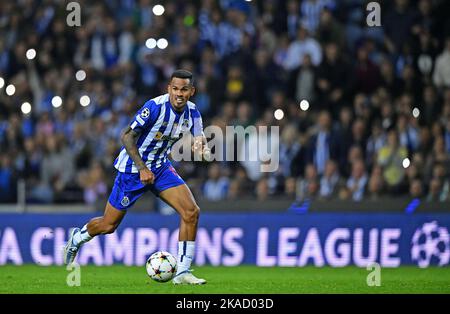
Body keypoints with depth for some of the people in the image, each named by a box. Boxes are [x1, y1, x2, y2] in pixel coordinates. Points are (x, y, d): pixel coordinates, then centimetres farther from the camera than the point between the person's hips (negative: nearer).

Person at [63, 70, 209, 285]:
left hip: (160, 168, 5)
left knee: (191, 212, -14)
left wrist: (202, 150, -23)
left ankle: (182, 272, -7)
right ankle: (77, 238, 37)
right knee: (108, 225, 3)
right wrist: (142, 168, -25)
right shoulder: (155, 106, -25)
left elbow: (200, 141, 2)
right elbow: (127, 136, -20)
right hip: (133, 168, -5)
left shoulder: (192, 112, -6)